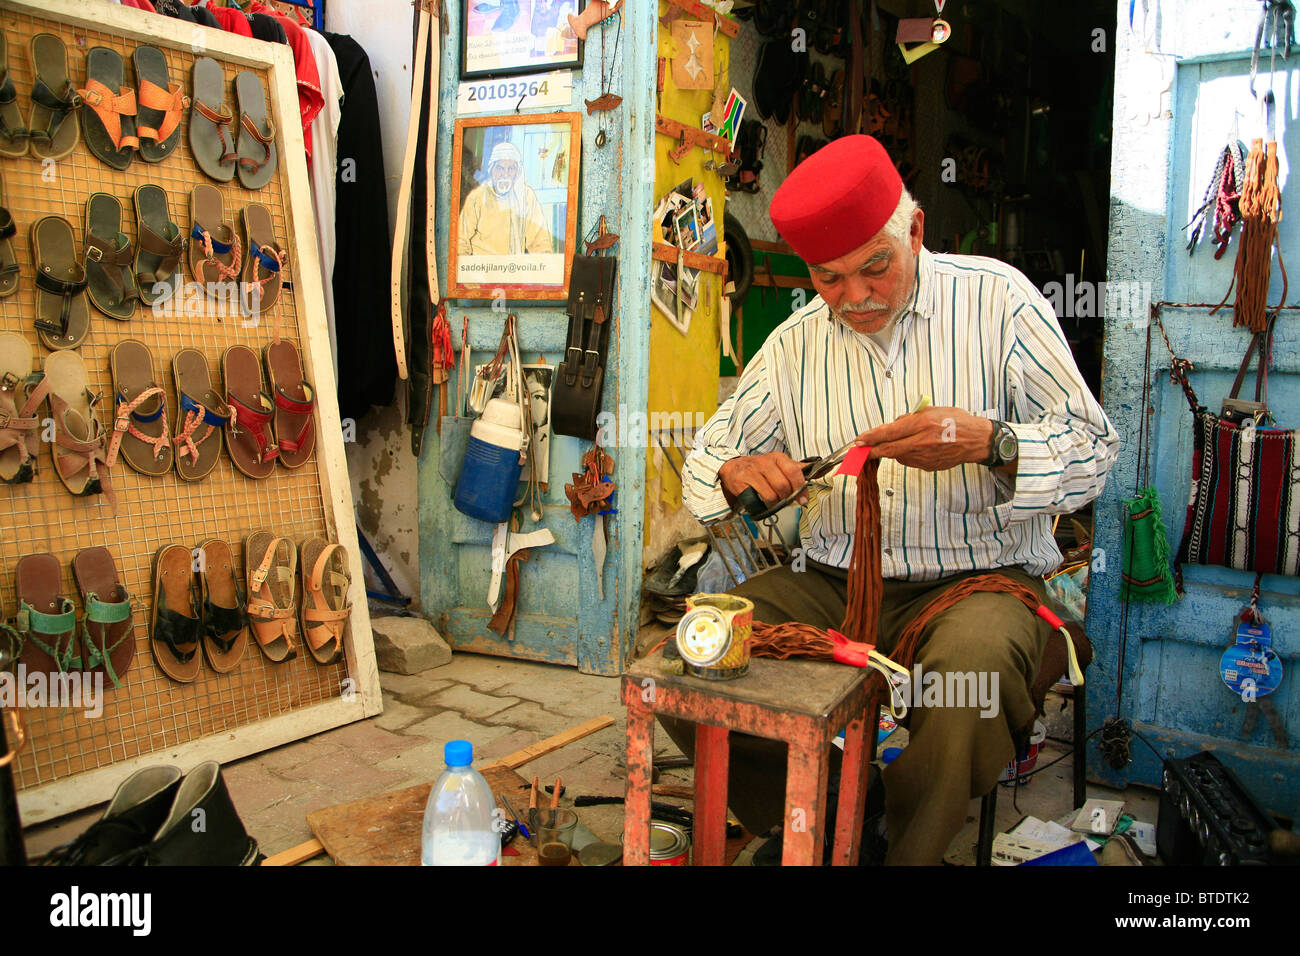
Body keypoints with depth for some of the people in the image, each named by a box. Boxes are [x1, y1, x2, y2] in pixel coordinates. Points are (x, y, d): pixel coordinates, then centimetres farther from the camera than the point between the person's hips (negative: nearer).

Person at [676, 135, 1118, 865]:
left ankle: (912, 848, -9)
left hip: (977, 578, -3)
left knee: (970, 663, -38)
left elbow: (1095, 451, -2)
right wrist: (737, 474, -13)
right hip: (831, 584, 4)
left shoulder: (997, 298, 0)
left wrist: (986, 442, -22)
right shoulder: (794, 344, 9)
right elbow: (706, 459, 12)